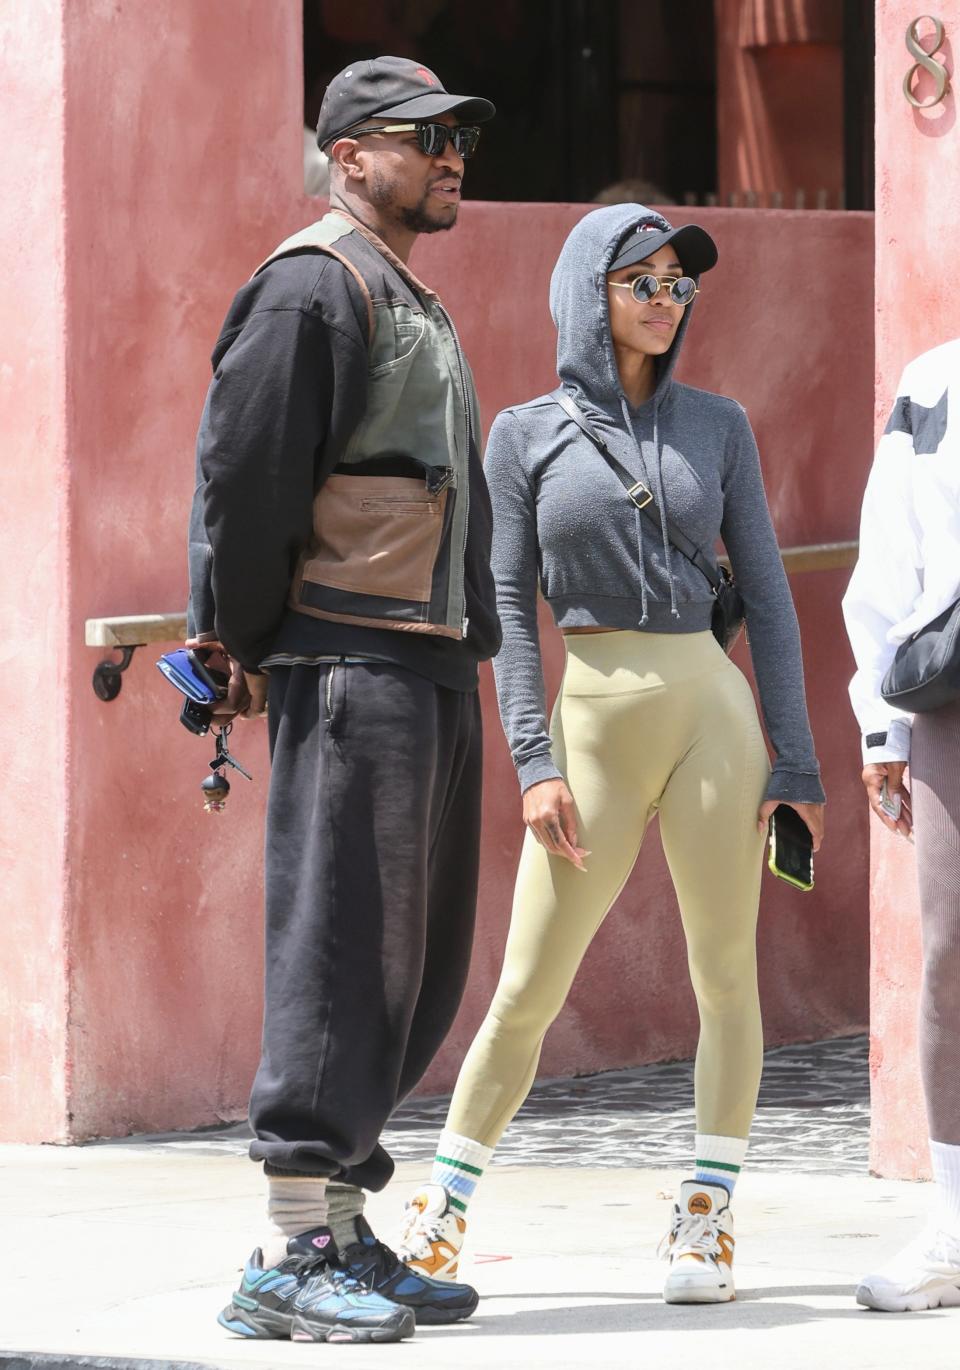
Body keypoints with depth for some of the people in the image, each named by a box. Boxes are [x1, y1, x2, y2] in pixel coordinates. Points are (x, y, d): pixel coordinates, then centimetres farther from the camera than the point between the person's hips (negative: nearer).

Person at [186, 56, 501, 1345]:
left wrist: (467, 649, 17)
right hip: (351, 666, -10)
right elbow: (244, 472, -14)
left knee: (419, 963, 10)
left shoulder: (418, 308, 22)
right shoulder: (313, 284, -9)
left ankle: (339, 1227, 15)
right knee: (344, 948, -10)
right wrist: (245, 648, -10)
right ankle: (292, 1253, -8)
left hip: (433, 669, 10)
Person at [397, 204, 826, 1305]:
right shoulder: (526, 437, 5)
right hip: (594, 721, -1)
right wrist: (535, 765, -8)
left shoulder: (717, 428, 8)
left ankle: (705, 1224, 10)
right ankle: (440, 1214, 11)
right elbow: (508, 609, 2)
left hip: (712, 711, 1)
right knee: (529, 988, 0)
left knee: (725, 972, 1)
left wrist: (795, 761, 2)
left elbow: (766, 597, 8)